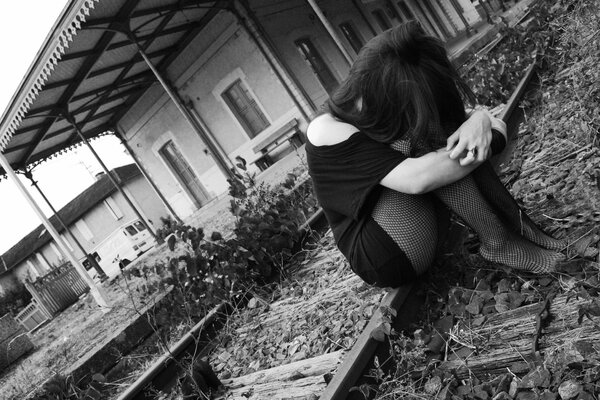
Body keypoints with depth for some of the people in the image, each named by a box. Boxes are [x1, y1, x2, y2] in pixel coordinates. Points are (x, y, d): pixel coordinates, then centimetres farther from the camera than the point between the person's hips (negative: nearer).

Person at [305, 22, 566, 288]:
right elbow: (417, 178, -34)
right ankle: (499, 243, -16)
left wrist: (480, 120, -27)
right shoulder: (328, 132, -23)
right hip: (388, 261, -7)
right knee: (421, 140, -26)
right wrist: (489, 141, -22)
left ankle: (514, 226, -11)